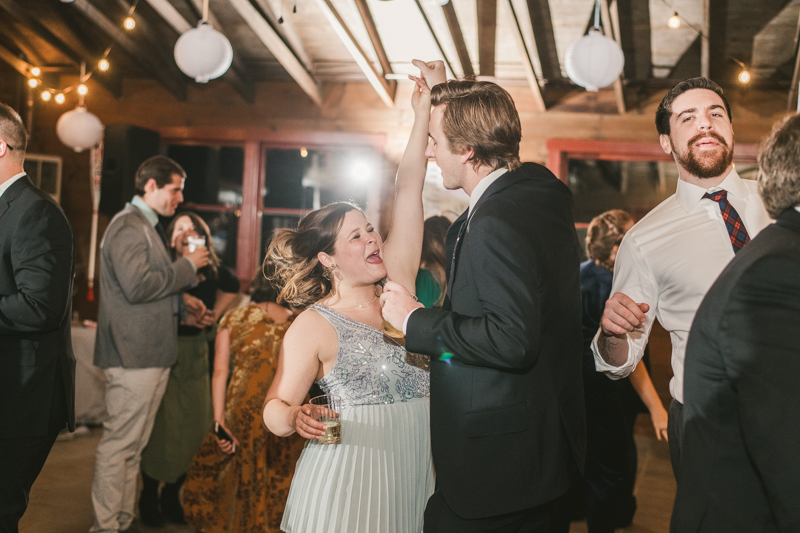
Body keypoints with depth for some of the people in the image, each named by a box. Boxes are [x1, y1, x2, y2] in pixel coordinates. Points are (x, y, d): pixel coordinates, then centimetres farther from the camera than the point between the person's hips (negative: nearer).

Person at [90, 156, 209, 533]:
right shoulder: (128, 226, -12)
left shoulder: (147, 227, 21)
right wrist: (187, 266, -13)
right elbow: (137, 286, -23)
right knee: (119, 444, -4)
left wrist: (183, 303, 14)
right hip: (134, 354, -10)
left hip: (150, 353, 10)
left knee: (133, 445, 15)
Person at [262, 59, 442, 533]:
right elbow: (276, 409, -5)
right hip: (350, 475, -4)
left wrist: (425, 106, -3)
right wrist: (293, 417, -29)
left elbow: (408, 190, -1)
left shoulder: (397, 285, 4)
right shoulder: (315, 325, -6)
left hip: (417, 471, 5)